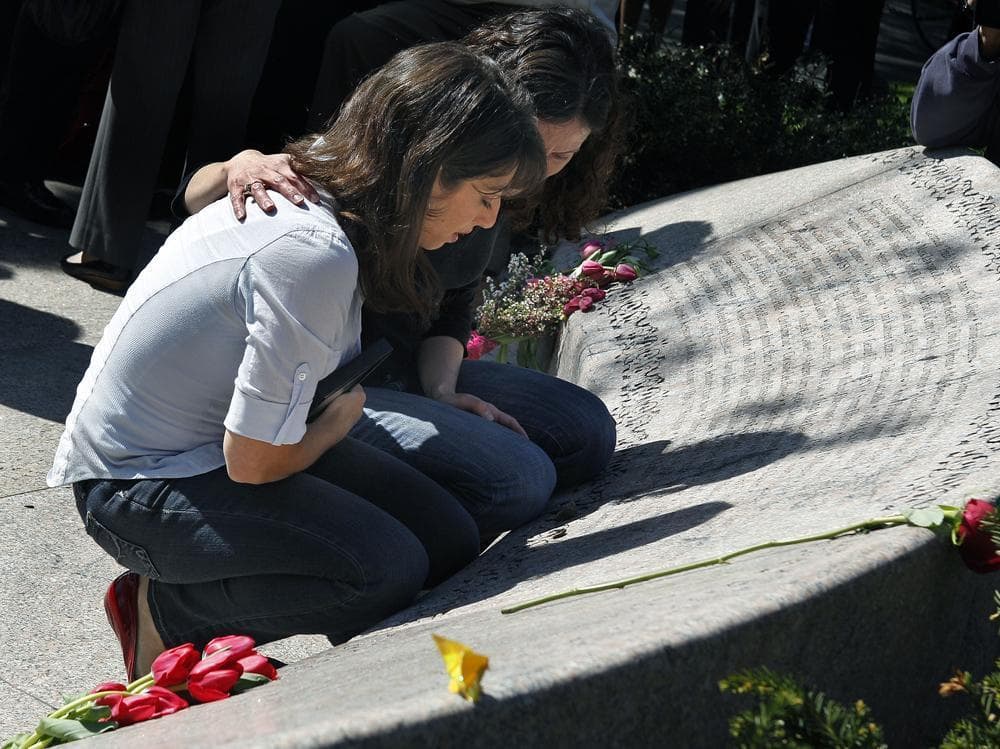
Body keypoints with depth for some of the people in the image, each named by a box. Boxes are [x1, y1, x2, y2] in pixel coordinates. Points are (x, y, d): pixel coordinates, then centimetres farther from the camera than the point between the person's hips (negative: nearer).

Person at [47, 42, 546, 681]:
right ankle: (166, 611, -2)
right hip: (137, 490, -10)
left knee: (450, 540, -2)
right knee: (388, 569, -25)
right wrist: (342, 420, -3)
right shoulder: (316, 256, -30)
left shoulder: (317, 184, -3)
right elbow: (252, 462, -26)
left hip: (221, 437, 10)